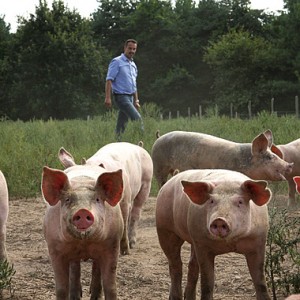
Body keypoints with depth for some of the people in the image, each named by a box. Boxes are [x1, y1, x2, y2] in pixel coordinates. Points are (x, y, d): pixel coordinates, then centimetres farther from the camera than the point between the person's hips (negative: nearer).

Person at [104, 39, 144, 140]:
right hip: (121, 96, -8)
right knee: (137, 118, -18)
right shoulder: (117, 62, -6)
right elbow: (109, 80, -13)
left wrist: (136, 100, 22)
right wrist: (108, 97, -22)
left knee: (121, 125, 7)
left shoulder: (133, 65, 19)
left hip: (130, 97, 8)